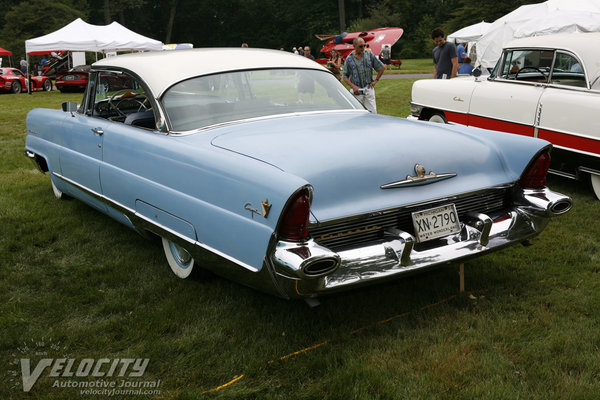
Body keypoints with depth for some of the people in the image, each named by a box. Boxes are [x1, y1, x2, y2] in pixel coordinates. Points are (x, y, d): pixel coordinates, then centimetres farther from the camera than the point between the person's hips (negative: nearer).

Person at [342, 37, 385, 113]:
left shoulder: (370, 55, 3)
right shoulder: (349, 59, 0)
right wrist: (353, 86, -13)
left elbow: (382, 68, 11)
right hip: (356, 89, -1)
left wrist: (376, 80, 5)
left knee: (372, 112, -2)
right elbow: (345, 77, 1)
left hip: (368, 88, 1)